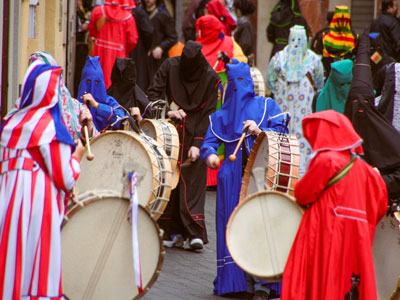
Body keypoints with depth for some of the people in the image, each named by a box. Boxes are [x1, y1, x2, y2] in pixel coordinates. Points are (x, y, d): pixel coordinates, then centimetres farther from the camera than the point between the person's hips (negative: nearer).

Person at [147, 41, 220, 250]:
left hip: (195, 133, -2)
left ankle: (195, 233, -12)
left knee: (193, 182, -10)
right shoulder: (170, 67, -1)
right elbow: (153, 93, 3)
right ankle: (173, 232, 3)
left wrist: (197, 144, -14)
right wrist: (167, 112, -14)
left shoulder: (210, 77, -6)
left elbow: (208, 113, -7)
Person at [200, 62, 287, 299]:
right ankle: (232, 279, 6)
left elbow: (281, 135, 1)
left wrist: (260, 132, -16)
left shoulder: (267, 106, 10)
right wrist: (209, 155, -15)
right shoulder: (222, 115, 18)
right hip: (232, 178, 3)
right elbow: (209, 142, 8)